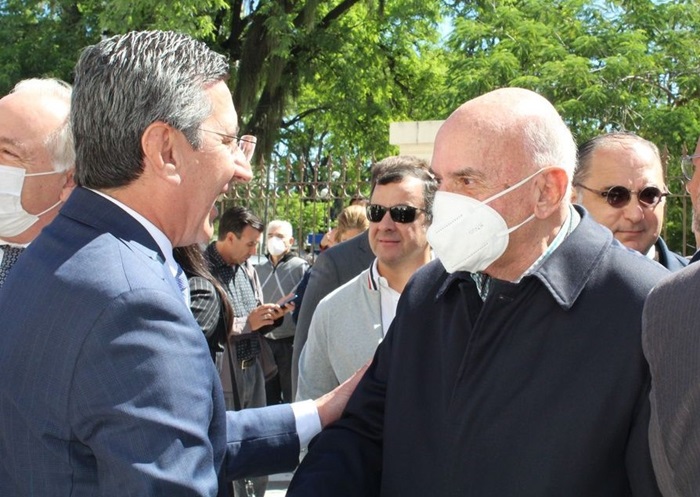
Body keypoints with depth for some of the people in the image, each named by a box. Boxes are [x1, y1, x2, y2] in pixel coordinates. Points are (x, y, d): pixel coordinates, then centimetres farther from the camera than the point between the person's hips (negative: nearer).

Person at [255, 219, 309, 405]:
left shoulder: (300, 267, -6)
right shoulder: (259, 270, 11)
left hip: (290, 342, -5)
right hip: (264, 342, 5)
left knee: (292, 398, 3)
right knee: (267, 397, 14)